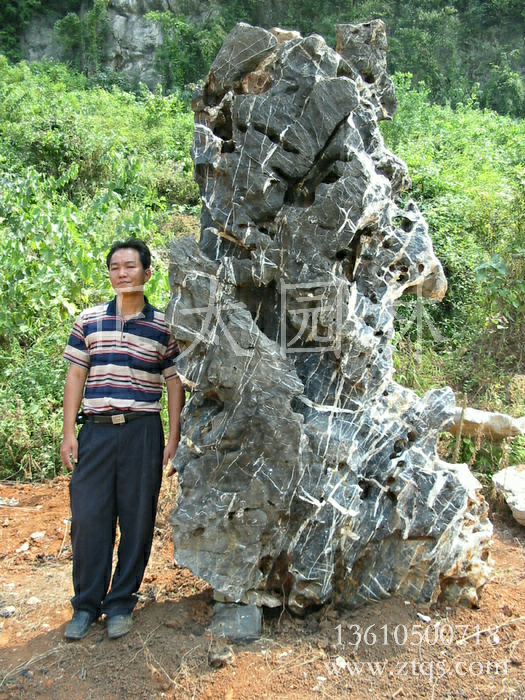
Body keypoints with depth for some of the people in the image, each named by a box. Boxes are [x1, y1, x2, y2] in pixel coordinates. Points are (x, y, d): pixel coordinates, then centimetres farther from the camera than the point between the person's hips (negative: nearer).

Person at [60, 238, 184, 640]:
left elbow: (174, 384, 7)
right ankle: (86, 604, 20)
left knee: (137, 519, 5)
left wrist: (174, 438, 1)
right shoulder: (89, 320, 7)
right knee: (88, 517, 3)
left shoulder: (163, 327, 4)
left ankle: (121, 603, 21)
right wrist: (69, 432, 2)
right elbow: (76, 377, 8)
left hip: (142, 431, -1)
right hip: (96, 430, 1)